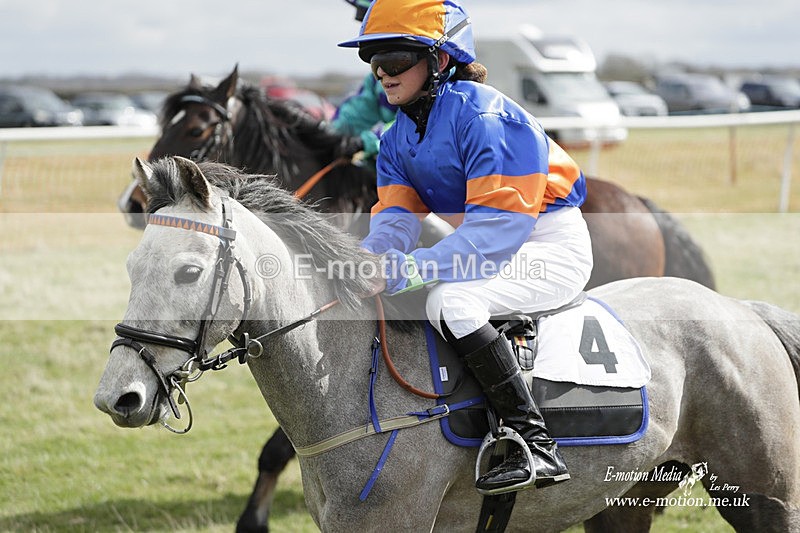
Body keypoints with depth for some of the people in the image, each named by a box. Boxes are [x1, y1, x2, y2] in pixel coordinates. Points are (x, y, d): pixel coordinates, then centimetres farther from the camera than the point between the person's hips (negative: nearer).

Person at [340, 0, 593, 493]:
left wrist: (404, 270, -36)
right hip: (493, 249, 9)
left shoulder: (483, 115, -23)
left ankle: (537, 447, -30)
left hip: (553, 248, -9)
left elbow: (497, 227, -31)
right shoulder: (399, 138, 4)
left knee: (449, 300, -32)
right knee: (377, 302, 4)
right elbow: (395, 220, -5)